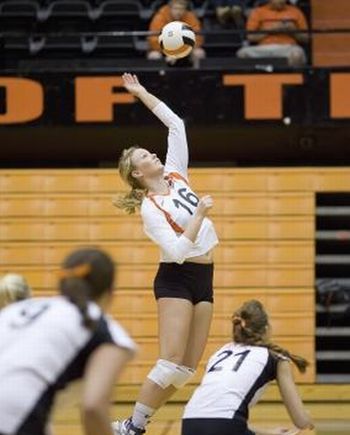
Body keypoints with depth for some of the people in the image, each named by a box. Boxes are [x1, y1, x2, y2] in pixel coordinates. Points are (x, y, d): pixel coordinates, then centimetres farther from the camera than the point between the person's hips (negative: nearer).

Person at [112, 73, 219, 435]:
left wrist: (142, 94, 6)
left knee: (188, 367, 2)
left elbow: (176, 124, 8)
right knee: (170, 362, -16)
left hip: (203, 279, 7)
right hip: (176, 280, -7)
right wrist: (199, 213, -23)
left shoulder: (175, 174, 7)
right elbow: (178, 251, -22)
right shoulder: (150, 208, -12)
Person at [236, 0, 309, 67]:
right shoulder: (258, 12, 14)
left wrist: (292, 31, -1)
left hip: (288, 48, 0)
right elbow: (251, 37, 7)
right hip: (264, 49, 0)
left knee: (296, 54, -38)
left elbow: (305, 38, 17)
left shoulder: (295, 12, 16)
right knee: (243, 53, -31)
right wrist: (269, 31, -4)